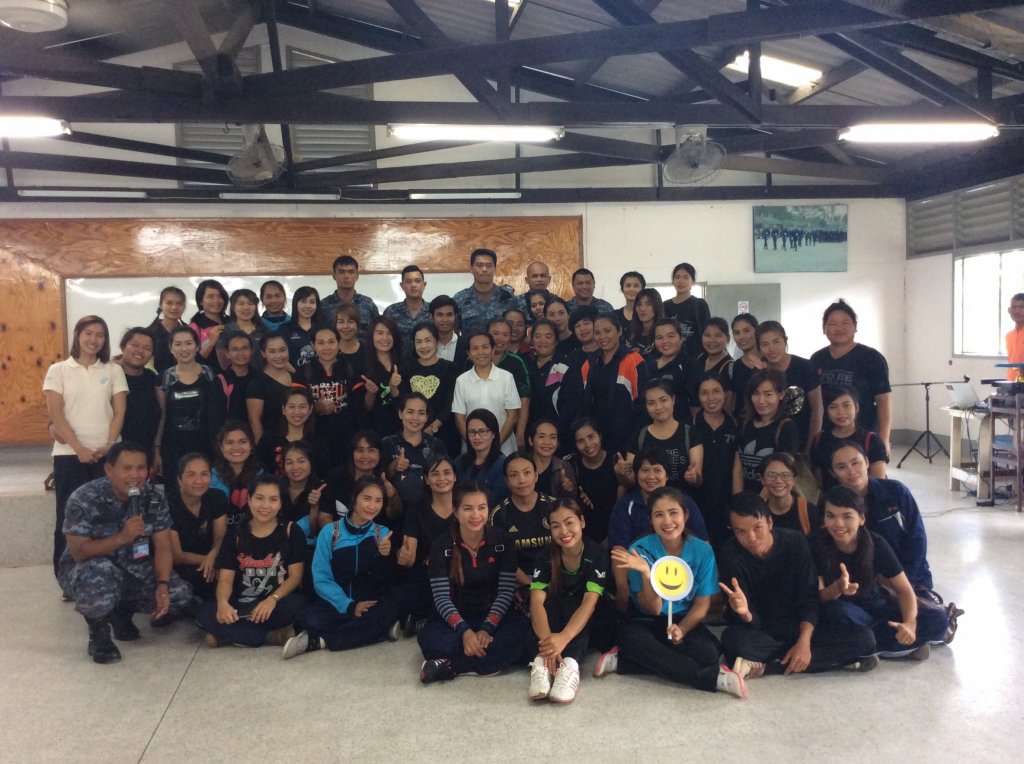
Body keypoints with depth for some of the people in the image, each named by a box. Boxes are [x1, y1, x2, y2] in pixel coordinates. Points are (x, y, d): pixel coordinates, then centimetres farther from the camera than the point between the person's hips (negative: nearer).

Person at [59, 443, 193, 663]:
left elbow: (163, 547, -8)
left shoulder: (154, 498, -9)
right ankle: (98, 631, -6)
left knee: (180, 595, -14)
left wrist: (162, 585, -23)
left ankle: (122, 612, 16)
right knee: (102, 575, -40)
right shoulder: (84, 499, -22)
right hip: (85, 569, -5)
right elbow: (79, 552, -25)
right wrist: (121, 537, -37)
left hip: (133, 569, 5)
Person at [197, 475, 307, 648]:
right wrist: (223, 602, -25)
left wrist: (272, 599, -25)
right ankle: (274, 636, -24)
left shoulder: (291, 533, 2)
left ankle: (228, 635, -20)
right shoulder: (235, 536, 7)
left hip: (276, 604, -2)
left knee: (296, 604, -35)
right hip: (240, 607, 2)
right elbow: (225, 578, -1)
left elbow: (295, 576, -5)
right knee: (205, 613, -27)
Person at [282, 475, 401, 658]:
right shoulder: (329, 531, -4)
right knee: (312, 618, -32)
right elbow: (321, 579, -6)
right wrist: (349, 606, -18)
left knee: (390, 608, -32)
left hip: (369, 602, 2)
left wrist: (385, 557, -25)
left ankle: (318, 641, -23)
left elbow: (381, 582, -4)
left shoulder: (383, 533, 1)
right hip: (335, 602, -2)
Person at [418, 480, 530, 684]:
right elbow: (441, 598, -13)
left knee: (521, 633, -33)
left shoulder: (503, 542, -5)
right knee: (429, 639, -34)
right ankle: (488, 663, -24)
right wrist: (465, 631, -29)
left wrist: (487, 629, -25)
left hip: (494, 616, 1)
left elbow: (506, 591, -10)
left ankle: (450, 666, -27)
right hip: (456, 617, -1)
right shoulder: (441, 547, -7)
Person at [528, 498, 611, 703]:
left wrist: (563, 638, -48)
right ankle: (542, 662, -43)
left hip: (585, 626, -2)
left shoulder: (598, 555, -18)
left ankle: (571, 664, -47)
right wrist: (548, 641, -45)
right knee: (551, 600, -30)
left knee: (568, 605, -32)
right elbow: (537, 601, -25)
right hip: (555, 617, 2)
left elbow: (589, 602, -30)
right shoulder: (546, 555, -12)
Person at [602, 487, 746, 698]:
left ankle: (623, 661, -23)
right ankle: (712, 677, -30)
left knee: (708, 653, -30)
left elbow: (702, 604, -3)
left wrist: (681, 629, -23)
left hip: (684, 621, 1)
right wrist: (645, 573, -34)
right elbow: (652, 608, -16)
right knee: (629, 635, -35)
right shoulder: (640, 550, -15)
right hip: (646, 621, -1)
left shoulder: (702, 550, -10)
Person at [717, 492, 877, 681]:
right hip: (760, 634, -3)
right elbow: (753, 621, -17)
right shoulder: (730, 554, -15)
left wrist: (804, 642, -25)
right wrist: (744, 613, -42)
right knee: (733, 639, -37)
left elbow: (808, 598, -10)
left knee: (864, 638, -20)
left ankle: (764, 666, -25)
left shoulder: (795, 542, -10)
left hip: (798, 629, 3)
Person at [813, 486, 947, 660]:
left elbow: (904, 589, -11)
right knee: (838, 610, -38)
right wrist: (837, 588, -43)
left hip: (876, 609, 3)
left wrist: (910, 624, -30)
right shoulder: (817, 543, -18)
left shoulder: (876, 543, -13)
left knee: (938, 620, -17)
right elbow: (817, 597, -19)